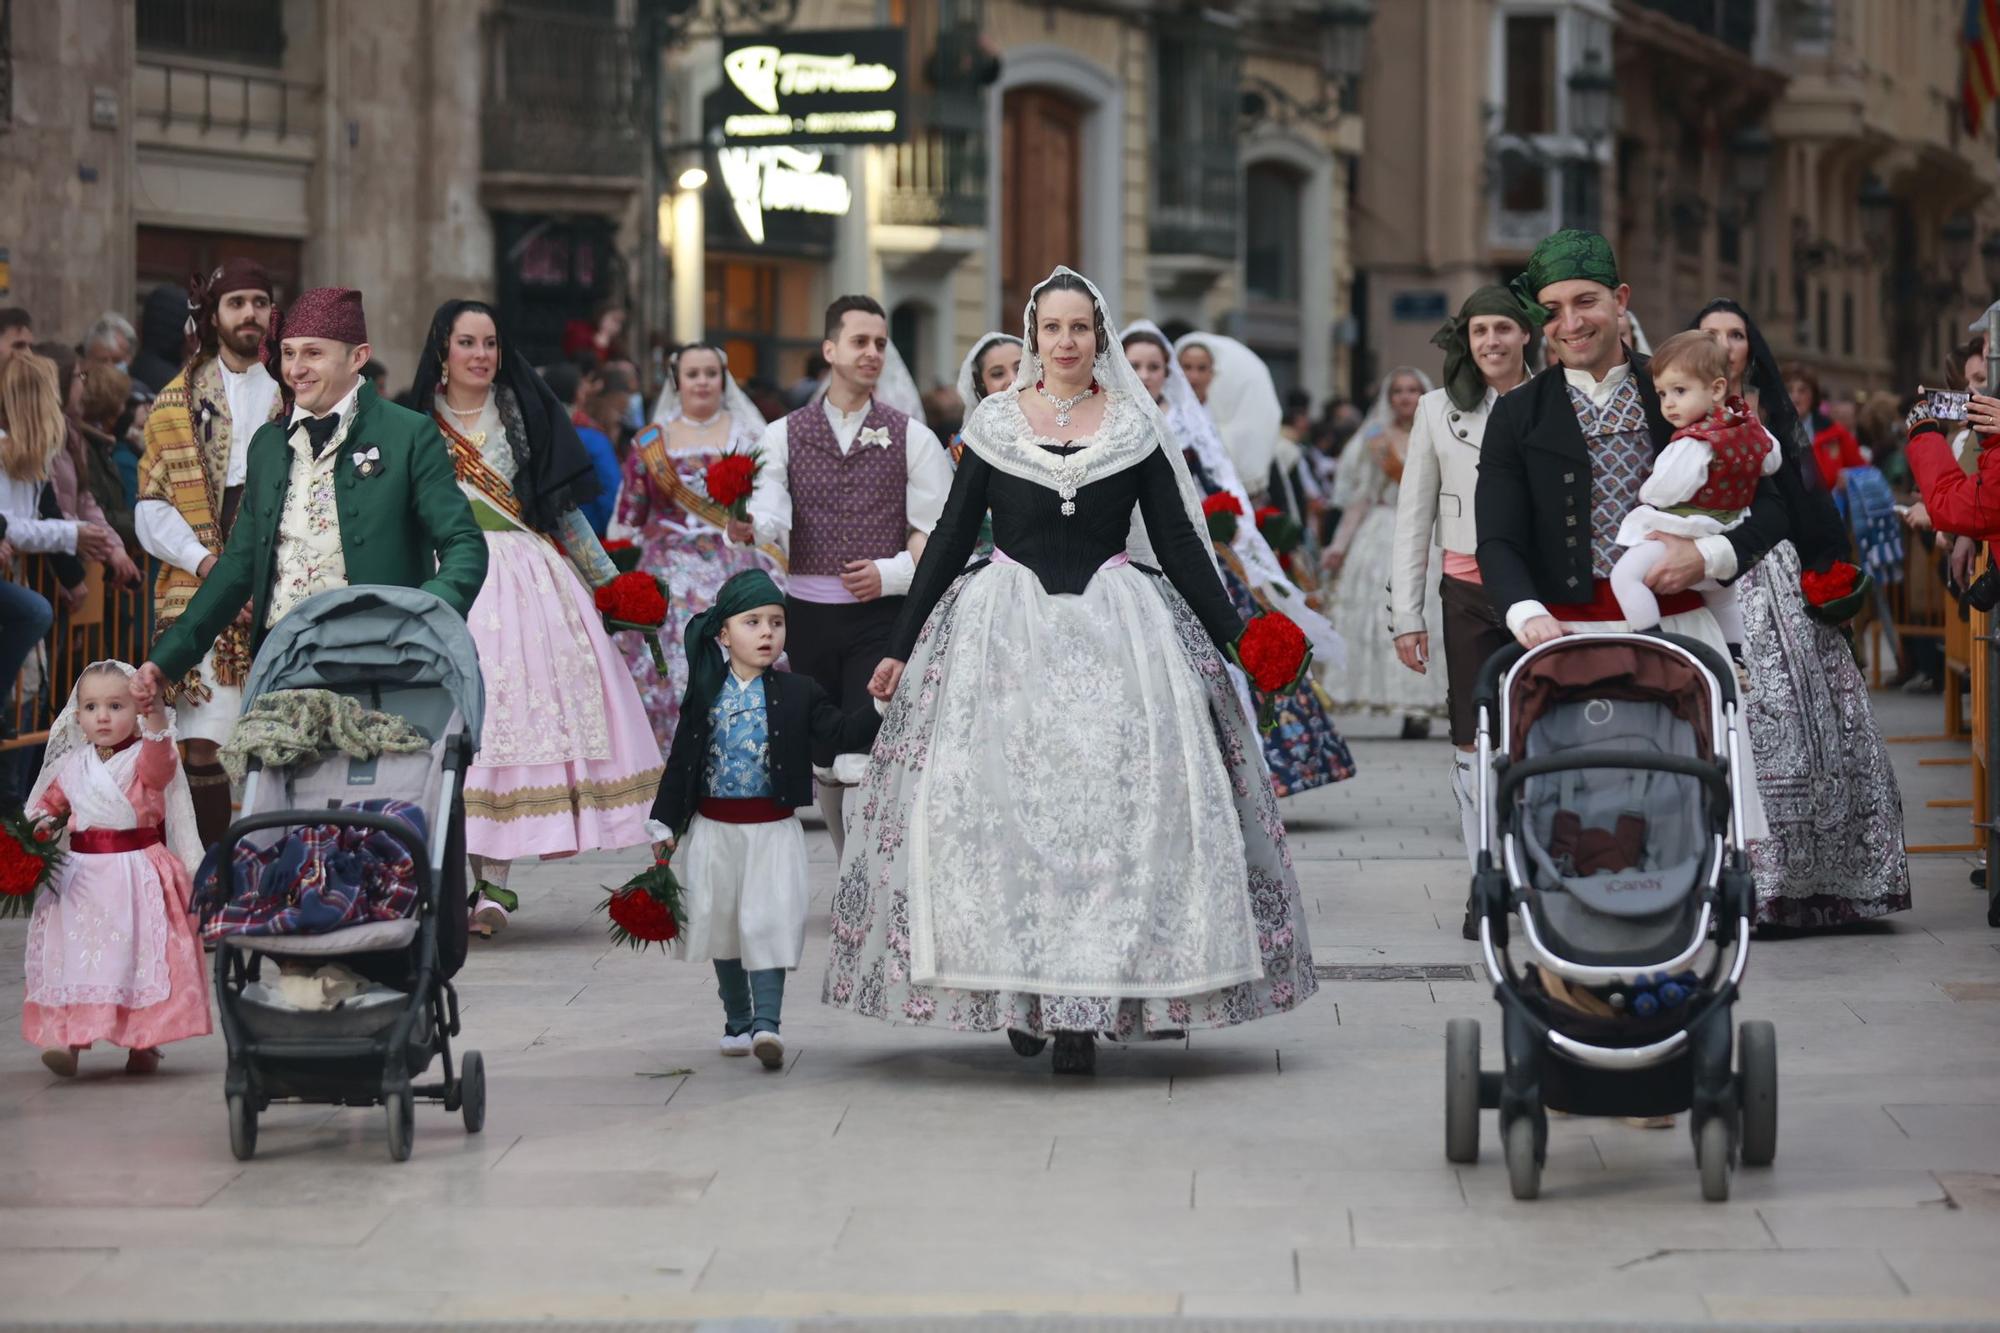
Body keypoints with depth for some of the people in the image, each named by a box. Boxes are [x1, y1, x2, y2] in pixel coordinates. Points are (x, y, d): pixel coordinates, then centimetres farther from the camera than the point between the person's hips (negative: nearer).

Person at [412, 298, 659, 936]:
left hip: (524, 581, 0)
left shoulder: (526, 415, 10)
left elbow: (563, 507, 12)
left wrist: (607, 579, 11)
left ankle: (493, 879, -11)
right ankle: (459, 875, -4)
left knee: (510, 720, -9)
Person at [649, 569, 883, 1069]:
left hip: (772, 830, -2)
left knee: (768, 923, -10)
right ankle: (737, 1022, 24)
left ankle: (766, 1023, -12)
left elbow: (840, 734, -8)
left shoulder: (797, 694, -2)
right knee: (722, 924, 11)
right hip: (714, 828, 2)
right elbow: (681, 761, 5)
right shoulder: (706, 694, 1)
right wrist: (665, 823, 4)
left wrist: (878, 708, -25)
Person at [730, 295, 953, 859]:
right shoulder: (783, 436, 7)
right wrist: (747, 527, -32)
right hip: (807, 615, 3)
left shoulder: (912, 437, 4)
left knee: (863, 764, -15)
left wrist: (892, 573, -14)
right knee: (823, 764, 10)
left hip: (882, 616, -3)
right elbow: (771, 520, -9)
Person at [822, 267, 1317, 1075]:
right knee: (1002, 807, -5)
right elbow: (951, 538, 9)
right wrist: (901, 646, 7)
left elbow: (1178, 543, 9)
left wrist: (1234, 637, 5)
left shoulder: (1135, 429, 6)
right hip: (1006, 629, 0)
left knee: (1110, 801, -8)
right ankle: (1018, 996, 6)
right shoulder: (993, 425, 7)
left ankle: (1083, 1010, -6)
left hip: (1116, 630, 0)